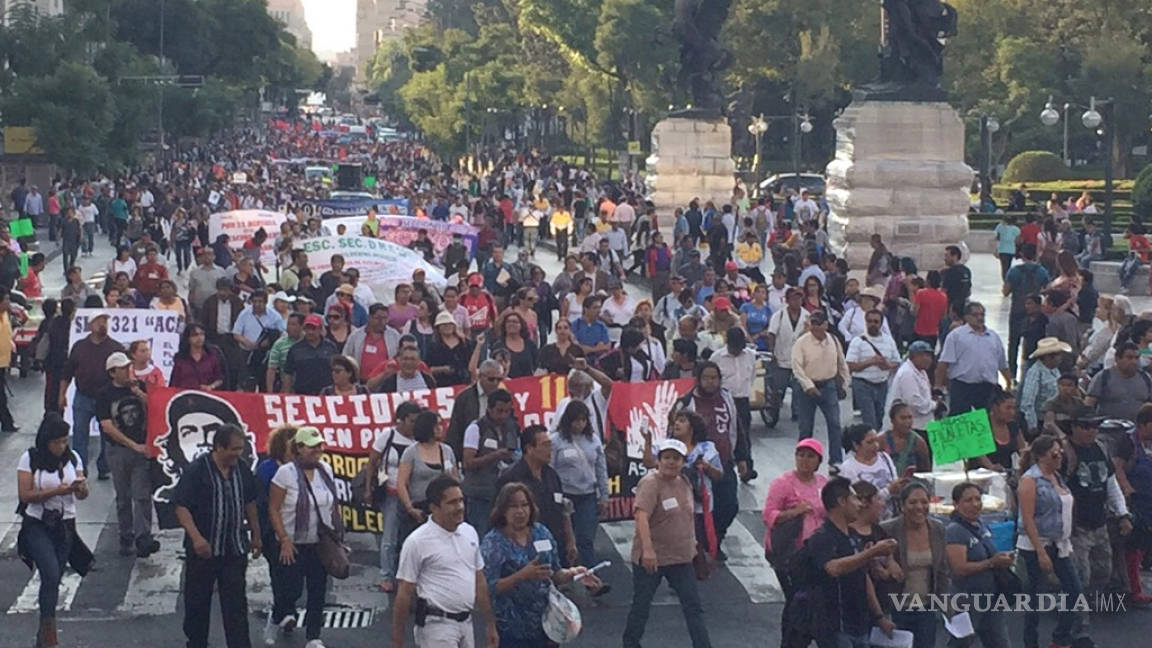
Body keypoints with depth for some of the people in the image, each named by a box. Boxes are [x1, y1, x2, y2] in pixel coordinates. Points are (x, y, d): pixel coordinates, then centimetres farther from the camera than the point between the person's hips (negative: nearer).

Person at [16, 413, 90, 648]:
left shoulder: (72, 457, 3)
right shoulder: (30, 459, -8)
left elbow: (83, 495, 4)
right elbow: (25, 495, -13)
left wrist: (81, 487, -20)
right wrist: (58, 490, -21)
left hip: (65, 526, 4)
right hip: (37, 525, -4)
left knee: (53, 579, 8)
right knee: (51, 575, -19)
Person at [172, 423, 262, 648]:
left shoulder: (242, 470, 4)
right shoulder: (196, 470, -13)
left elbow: (249, 503, 17)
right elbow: (181, 506, -16)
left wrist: (255, 535, 20)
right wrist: (196, 537, -26)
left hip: (235, 550, 4)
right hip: (203, 549, -4)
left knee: (236, 604, 2)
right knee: (197, 603, 10)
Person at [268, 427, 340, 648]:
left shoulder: (326, 470, 4)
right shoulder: (286, 473, -12)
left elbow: (333, 504, 12)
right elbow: (273, 509, -10)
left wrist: (337, 532, 7)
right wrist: (284, 540, -15)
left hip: (321, 543, 4)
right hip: (294, 544, -4)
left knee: (318, 592, 6)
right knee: (291, 590, 0)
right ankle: (276, 620, 30)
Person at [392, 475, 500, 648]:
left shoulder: (470, 533, 8)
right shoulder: (418, 542, -12)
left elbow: (480, 581, 15)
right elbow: (404, 594, -10)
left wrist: (490, 624, 14)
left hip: (466, 622, 7)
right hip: (437, 625, -7)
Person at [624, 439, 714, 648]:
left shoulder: (684, 483, 7)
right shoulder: (650, 483, -17)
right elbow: (642, 515, -30)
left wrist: (692, 542, 25)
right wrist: (647, 549, -39)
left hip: (681, 558, 6)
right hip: (651, 559, -6)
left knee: (694, 607, 3)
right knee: (641, 606, 7)